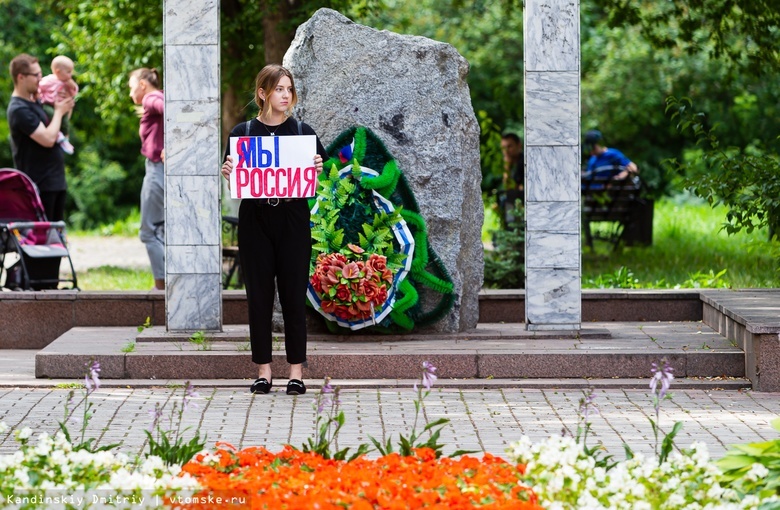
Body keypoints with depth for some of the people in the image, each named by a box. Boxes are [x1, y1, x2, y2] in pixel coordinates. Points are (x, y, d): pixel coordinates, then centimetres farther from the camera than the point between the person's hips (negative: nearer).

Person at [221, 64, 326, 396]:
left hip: (293, 221, 0)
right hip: (255, 220, 0)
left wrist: (319, 169, -13)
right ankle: (264, 371, 9)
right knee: (259, 295, 2)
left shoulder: (303, 132, 4)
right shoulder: (242, 133, 3)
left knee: (293, 294, 0)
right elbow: (234, 183, 7)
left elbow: (318, 180, 7)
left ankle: (296, 370, 6)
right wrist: (227, 172, -13)